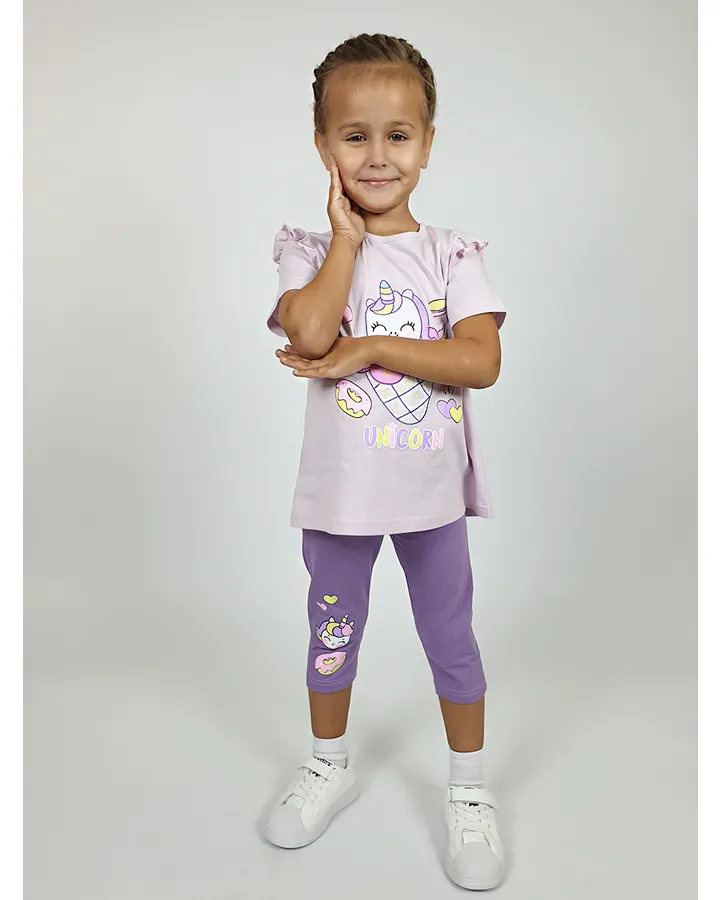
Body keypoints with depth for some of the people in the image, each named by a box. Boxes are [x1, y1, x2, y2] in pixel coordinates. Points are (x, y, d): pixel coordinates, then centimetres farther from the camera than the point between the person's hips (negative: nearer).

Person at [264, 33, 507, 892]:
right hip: (340, 489, 0)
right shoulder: (310, 249, -4)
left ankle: (469, 790, 38)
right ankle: (330, 766, 45)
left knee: (452, 642, 14)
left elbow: (481, 361, -17)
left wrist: (367, 349, -21)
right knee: (332, 638, 19)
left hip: (431, 489, 0)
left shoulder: (452, 253, -3)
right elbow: (309, 330, -25)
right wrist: (348, 234, -16)